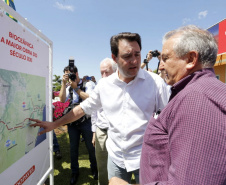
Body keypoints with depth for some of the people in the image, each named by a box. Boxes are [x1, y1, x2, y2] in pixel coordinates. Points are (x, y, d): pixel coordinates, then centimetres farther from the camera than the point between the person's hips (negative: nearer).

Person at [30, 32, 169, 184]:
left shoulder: (155, 82, -12)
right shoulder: (104, 85, -3)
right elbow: (83, 108, 9)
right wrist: (53, 125, 10)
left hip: (145, 158, -3)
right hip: (116, 157, 3)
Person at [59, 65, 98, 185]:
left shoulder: (87, 84, -2)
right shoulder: (68, 87, 8)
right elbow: (62, 100, -7)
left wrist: (76, 88, -14)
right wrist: (64, 83, -12)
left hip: (86, 120, -3)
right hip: (72, 121, 3)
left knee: (91, 146, 9)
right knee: (73, 148, 13)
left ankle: (94, 169, 34)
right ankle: (74, 172, 32)